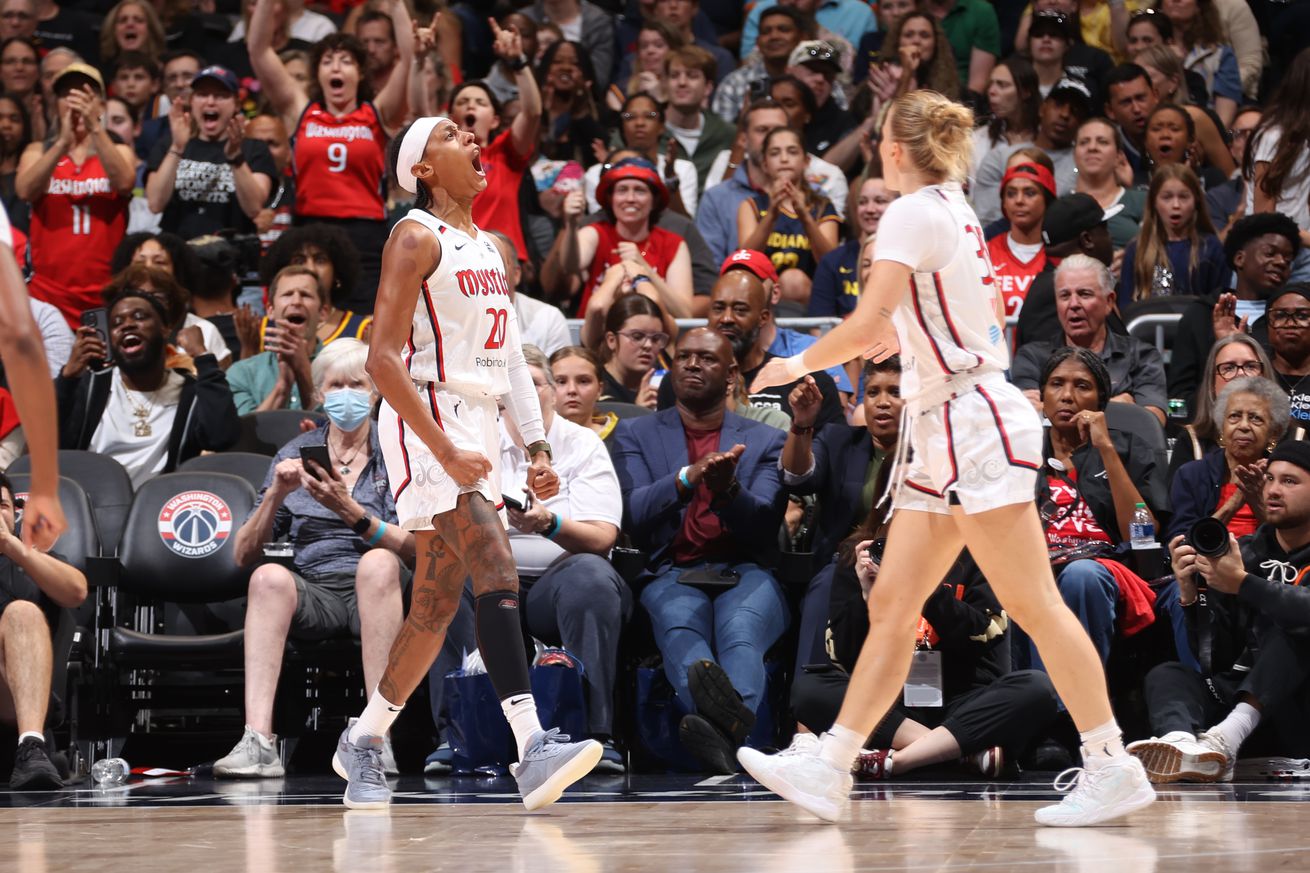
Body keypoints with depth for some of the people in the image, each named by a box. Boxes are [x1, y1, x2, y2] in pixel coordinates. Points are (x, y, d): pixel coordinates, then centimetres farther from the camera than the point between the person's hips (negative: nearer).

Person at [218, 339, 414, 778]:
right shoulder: (295, 454, 16)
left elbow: (415, 550, -4)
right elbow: (245, 555, 11)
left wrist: (351, 511, -17)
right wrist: (276, 495, -6)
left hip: (377, 593, -2)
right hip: (313, 590, 2)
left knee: (377, 563, -36)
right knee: (269, 576, -32)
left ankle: (379, 738, -42)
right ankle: (257, 739, -46)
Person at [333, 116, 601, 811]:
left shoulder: (490, 250, 19)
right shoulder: (418, 237, -8)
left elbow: (511, 358, 22)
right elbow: (383, 360, -15)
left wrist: (537, 448, 11)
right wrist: (446, 451, -21)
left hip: (477, 431, 9)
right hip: (426, 423, -9)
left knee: (437, 605, 11)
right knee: (497, 573, -22)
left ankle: (363, 743, 25)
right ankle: (533, 751, -31)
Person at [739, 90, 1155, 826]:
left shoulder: (914, 213, -11)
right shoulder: (958, 213, 16)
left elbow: (865, 326, -18)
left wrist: (798, 363, -2)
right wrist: (910, 332, 32)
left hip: (975, 423, -10)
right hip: (945, 434, 10)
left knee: (1033, 604, -9)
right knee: (892, 607, 7)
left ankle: (1115, 770, -7)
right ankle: (830, 770, 8)